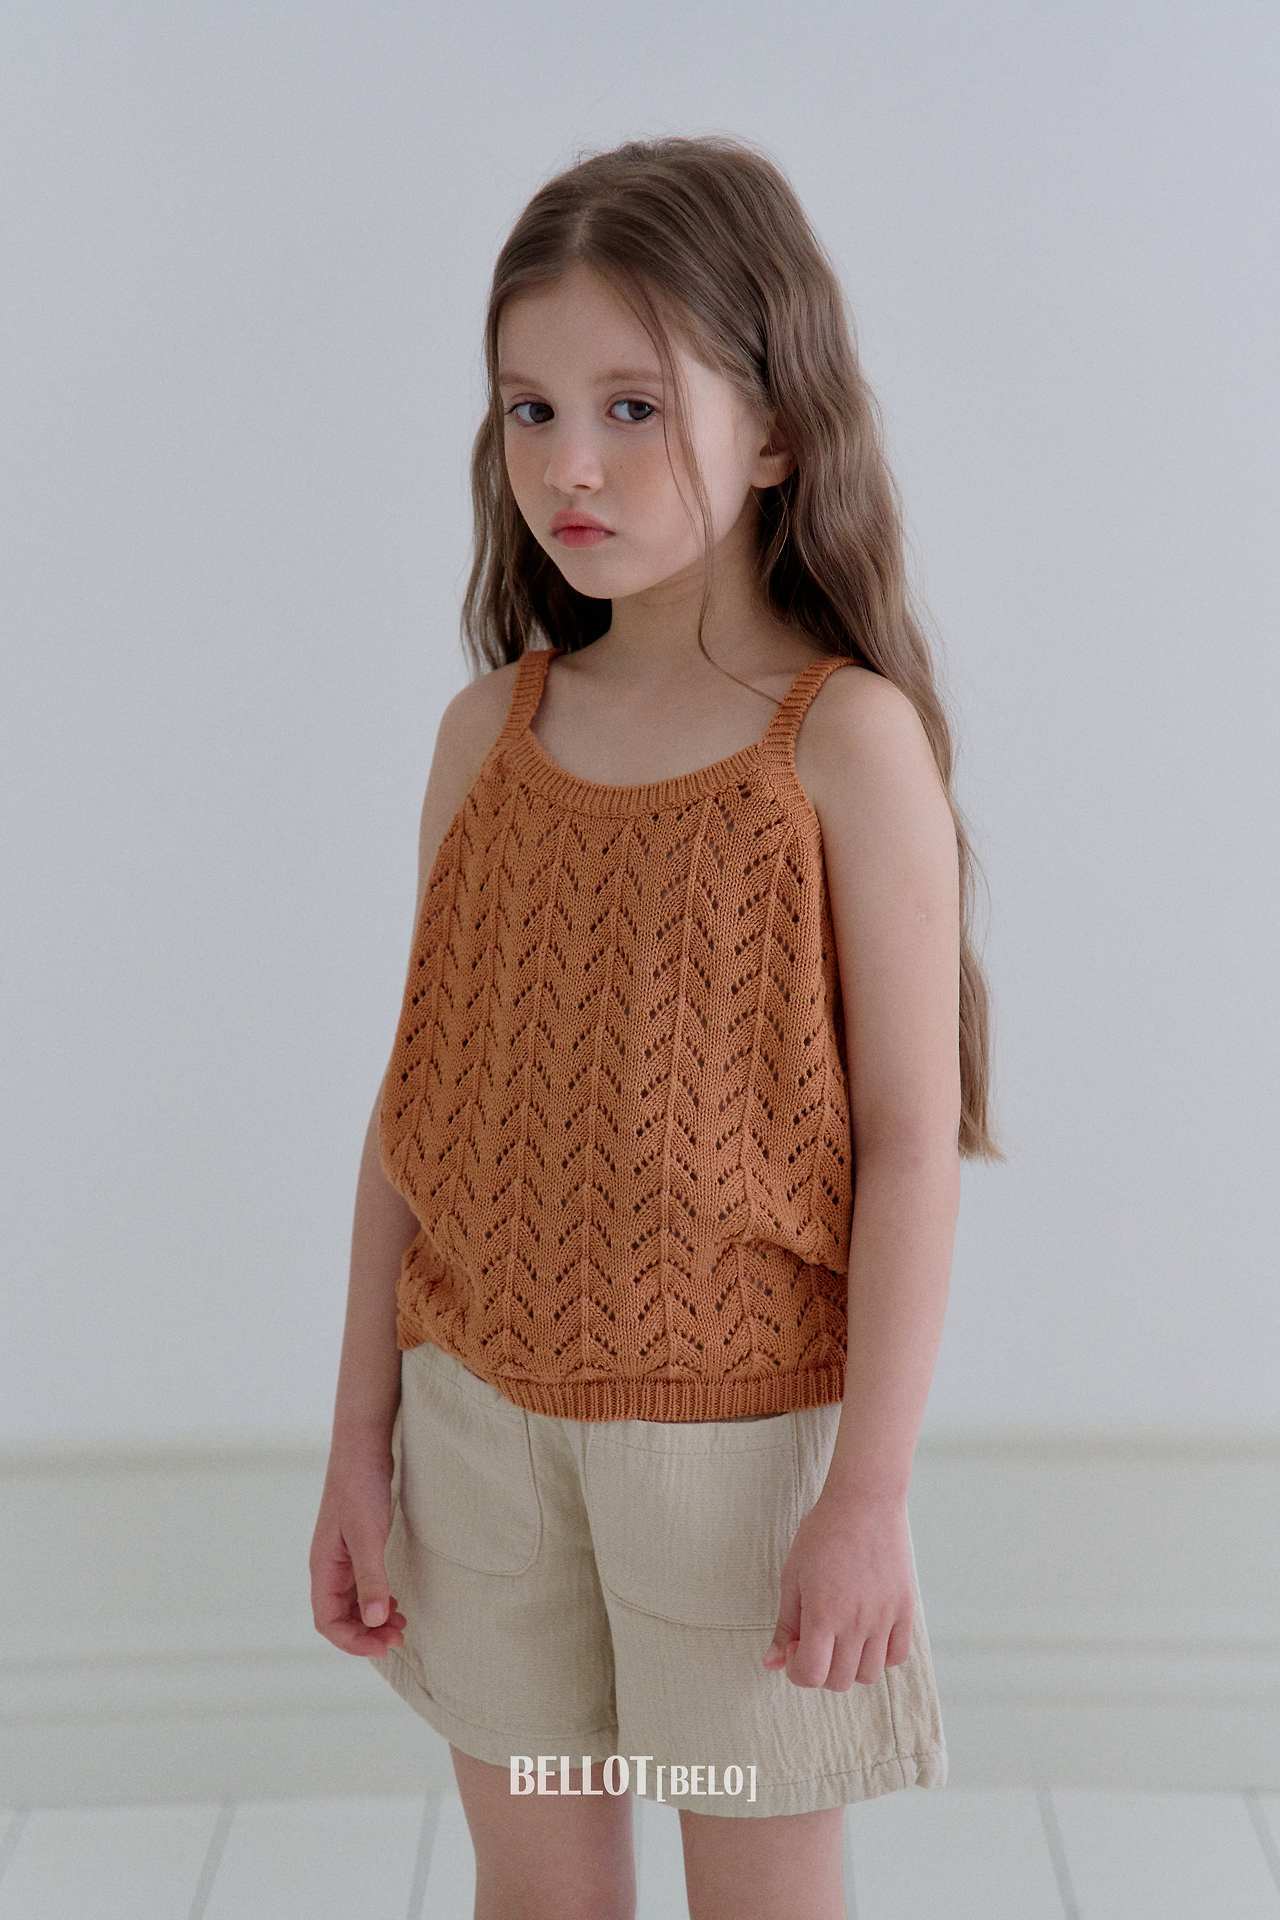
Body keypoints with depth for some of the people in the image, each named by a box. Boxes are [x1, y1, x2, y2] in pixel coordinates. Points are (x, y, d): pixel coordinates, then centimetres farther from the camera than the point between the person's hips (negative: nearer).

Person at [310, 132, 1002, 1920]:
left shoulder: (849, 742, -12)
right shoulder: (490, 731, 1)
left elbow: (912, 1138, -12)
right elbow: (416, 1104, 4)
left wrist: (872, 1488, -12)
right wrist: (362, 1438, 6)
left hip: (743, 1428, -4)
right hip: (482, 1407, 4)